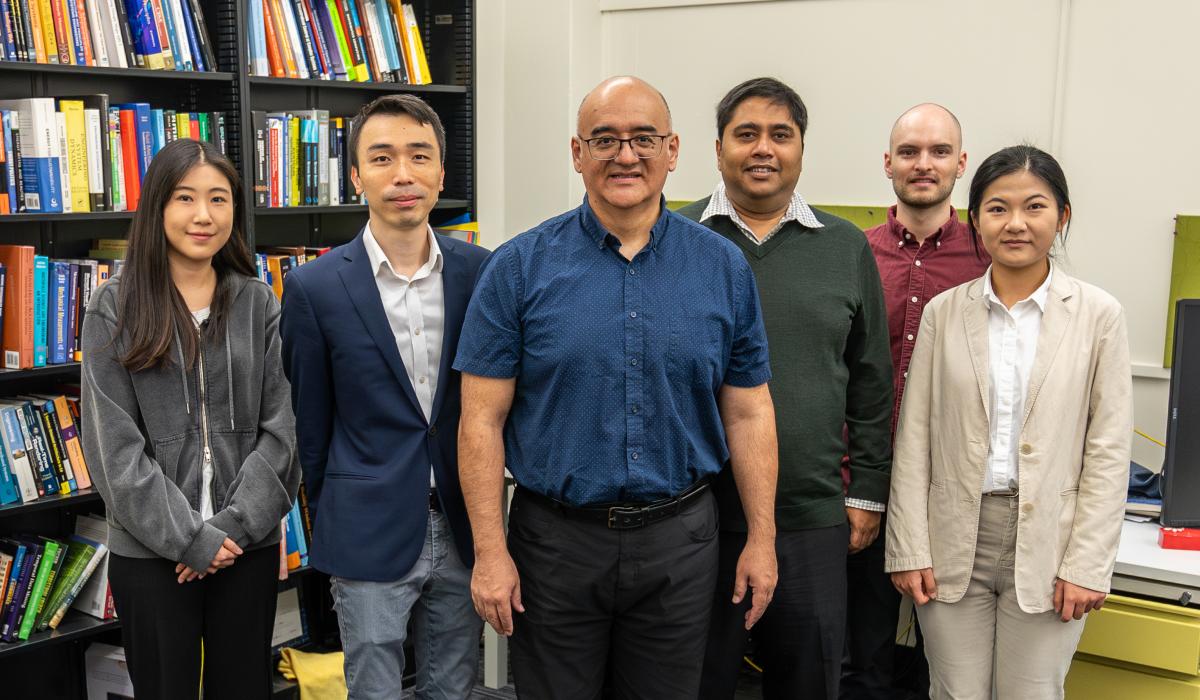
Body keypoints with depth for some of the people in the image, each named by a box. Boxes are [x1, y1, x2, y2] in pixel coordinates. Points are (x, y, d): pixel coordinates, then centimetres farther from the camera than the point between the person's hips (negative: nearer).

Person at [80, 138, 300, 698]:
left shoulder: (259, 304, 5)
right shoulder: (115, 308, -2)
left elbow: (282, 427, 0)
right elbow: (114, 445, -7)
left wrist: (233, 527, -10)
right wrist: (191, 539, -12)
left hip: (248, 546, 2)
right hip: (151, 552, -2)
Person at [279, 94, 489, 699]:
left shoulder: (479, 271, -1)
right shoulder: (315, 287, -8)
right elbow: (311, 424, 1)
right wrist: (332, 528, 7)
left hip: (462, 531, 3)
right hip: (370, 537, -2)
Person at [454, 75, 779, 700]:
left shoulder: (724, 268, 1)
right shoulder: (519, 268, -5)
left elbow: (748, 413, 4)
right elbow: (482, 420, -6)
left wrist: (761, 539, 2)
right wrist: (490, 552, -9)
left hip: (679, 538, 2)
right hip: (556, 539, -1)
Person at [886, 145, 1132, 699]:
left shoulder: (1098, 315, 0)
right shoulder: (944, 312, 3)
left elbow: (1108, 450, -1)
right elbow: (913, 440, 2)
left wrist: (1087, 564, -5)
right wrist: (909, 549, -2)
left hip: (1045, 547, -1)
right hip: (954, 540, 1)